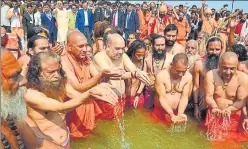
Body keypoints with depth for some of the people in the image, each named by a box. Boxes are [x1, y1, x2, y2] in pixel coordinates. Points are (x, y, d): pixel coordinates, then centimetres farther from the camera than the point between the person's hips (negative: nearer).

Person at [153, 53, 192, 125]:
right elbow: (162, 98, -18)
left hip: (177, 112, 2)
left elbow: (184, 97, -9)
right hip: (160, 112, -2)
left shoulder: (188, 77, -11)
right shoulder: (161, 76, -20)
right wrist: (172, 115, -27)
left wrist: (180, 114, -23)